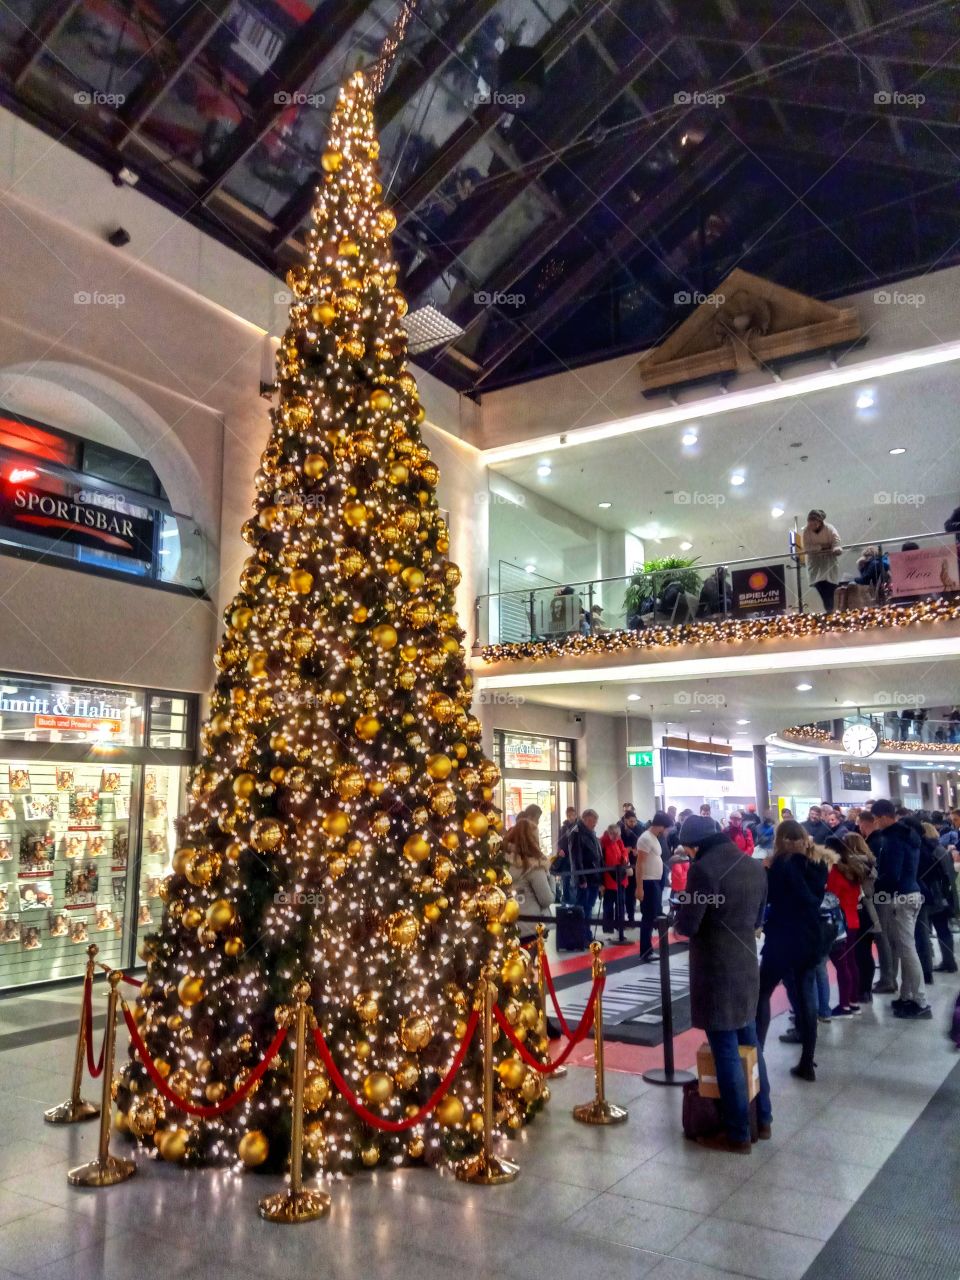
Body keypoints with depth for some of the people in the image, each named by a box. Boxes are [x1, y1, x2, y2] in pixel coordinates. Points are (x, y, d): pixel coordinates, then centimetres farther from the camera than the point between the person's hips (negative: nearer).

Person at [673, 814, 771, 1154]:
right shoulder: (754, 866, 7)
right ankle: (762, 1119, 31)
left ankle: (737, 1134, 11)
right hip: (747, 965, 8)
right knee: (750, 1043, 20)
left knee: (726, 1052, 2)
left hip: (716, 972, -8)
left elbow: (687, 926, -18)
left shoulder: (704, 869, -19)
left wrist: (678, 923, 2)